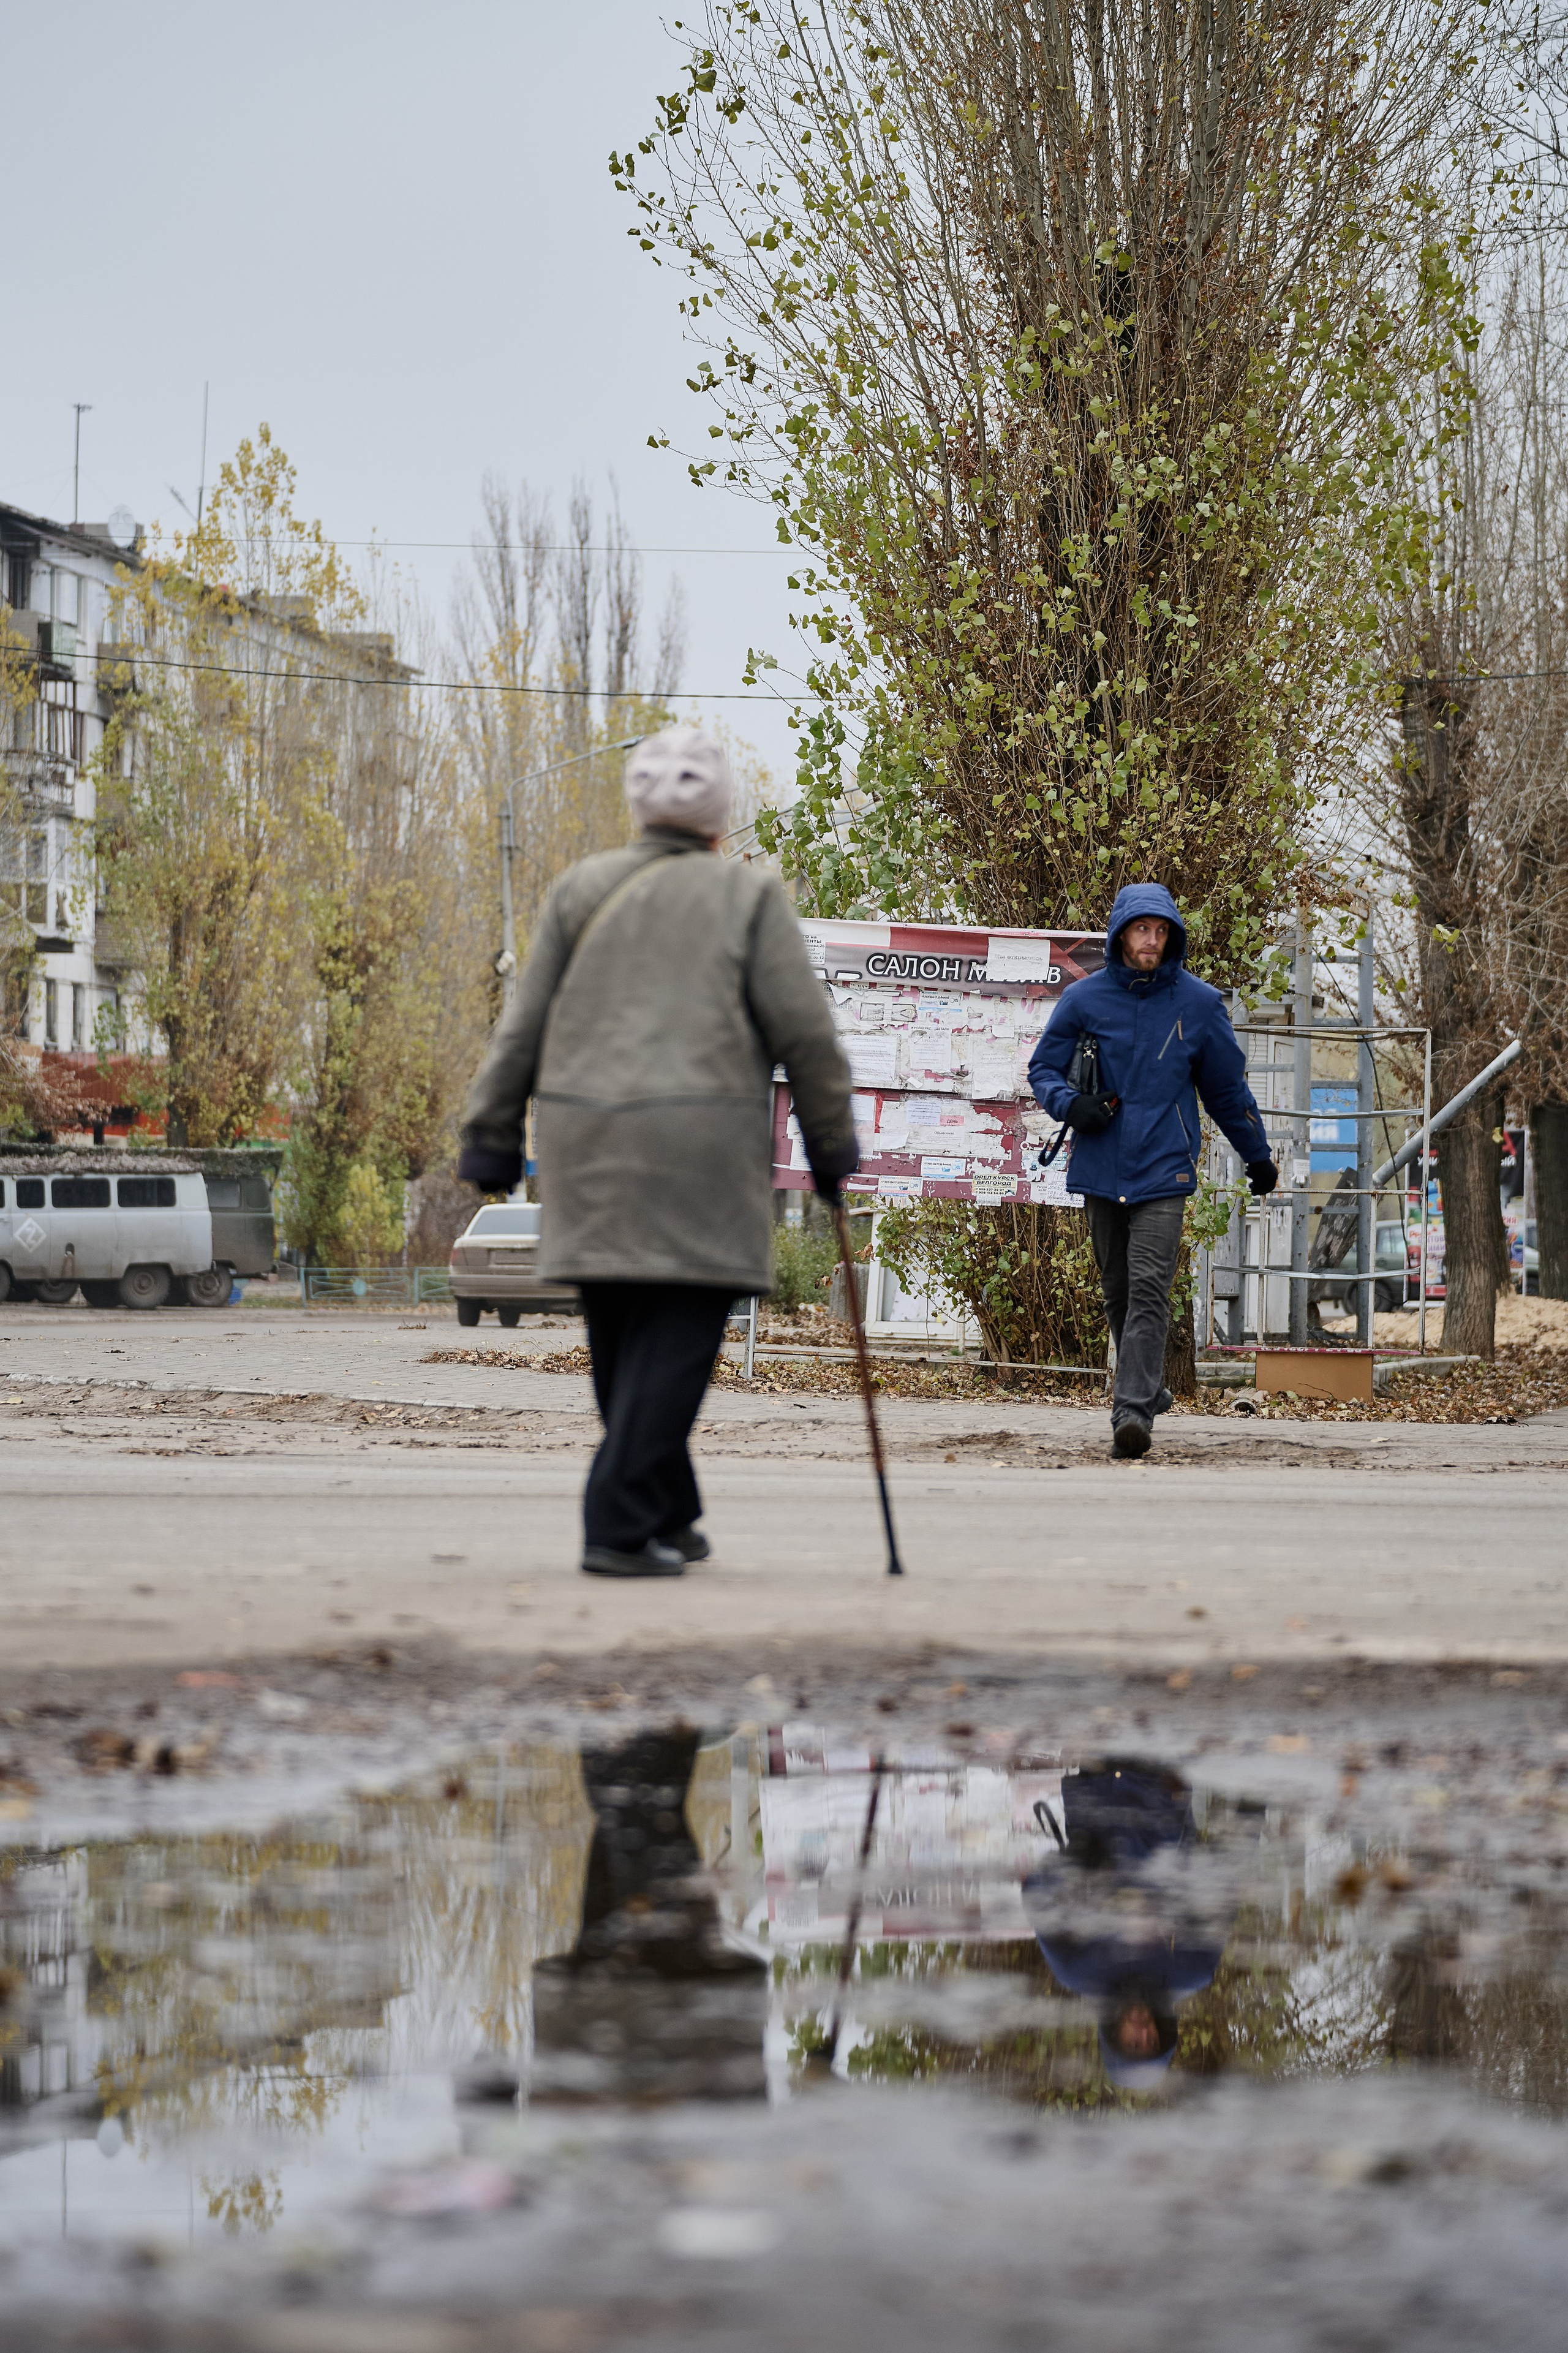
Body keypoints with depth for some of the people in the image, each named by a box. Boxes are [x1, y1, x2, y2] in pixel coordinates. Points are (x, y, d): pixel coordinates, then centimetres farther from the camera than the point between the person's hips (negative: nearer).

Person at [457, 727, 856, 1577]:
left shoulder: (582, 890, 10)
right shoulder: (748, 895, 2)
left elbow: (523, 1025, 9)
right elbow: (803, 1029, -1)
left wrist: (492, 1134, 14)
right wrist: (831, 1140, 10)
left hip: (584, 1140, 4)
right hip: (700, 1143, -4)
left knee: (621, 1338, 13)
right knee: (676, 1335, -3)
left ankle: (668, 1516, 23)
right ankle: (621, 1526, -13)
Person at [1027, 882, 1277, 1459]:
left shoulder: (1199, 1004, 3)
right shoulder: (1084, 999, 2)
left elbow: (1228, 1087, 15)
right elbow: (1044, 1068, 10)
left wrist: (1258, 1156, 22)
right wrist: (1069, 1103, -12)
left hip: (1163, 1171, -2)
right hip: (1101, 1169, 2)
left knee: (1148, 1289, -15)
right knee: (1118, 1292, 12)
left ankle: (1133, 1410, -22)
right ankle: (1148, 1389, 31)